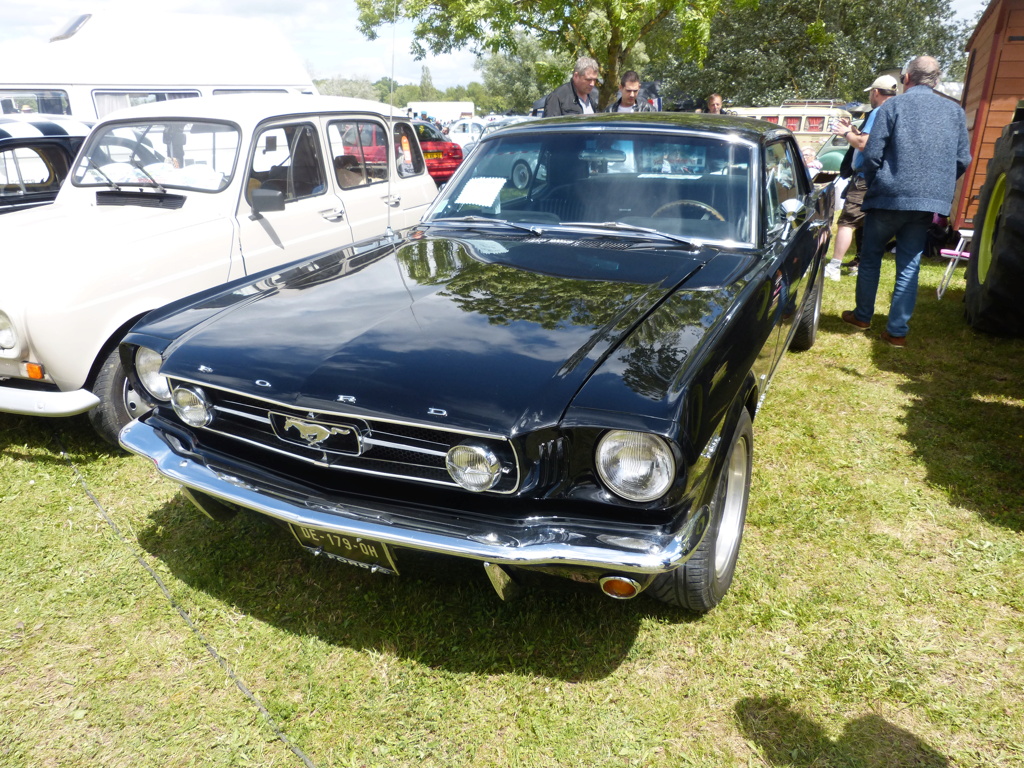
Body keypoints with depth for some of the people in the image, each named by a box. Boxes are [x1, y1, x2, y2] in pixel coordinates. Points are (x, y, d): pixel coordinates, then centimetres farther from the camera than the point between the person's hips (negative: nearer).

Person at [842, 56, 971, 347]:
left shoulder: (892, 107, -3)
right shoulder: (955, 111, 9)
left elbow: (872, 154, -9)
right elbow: (963, 160, 7)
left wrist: (873, 185, 8)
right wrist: (938, 186, 21)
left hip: (890, 197, -3)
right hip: (930, 203, 3)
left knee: (870, 257, 13)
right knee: (909, 265, 6)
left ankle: (863, 316, 22)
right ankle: (897, 330, 7)